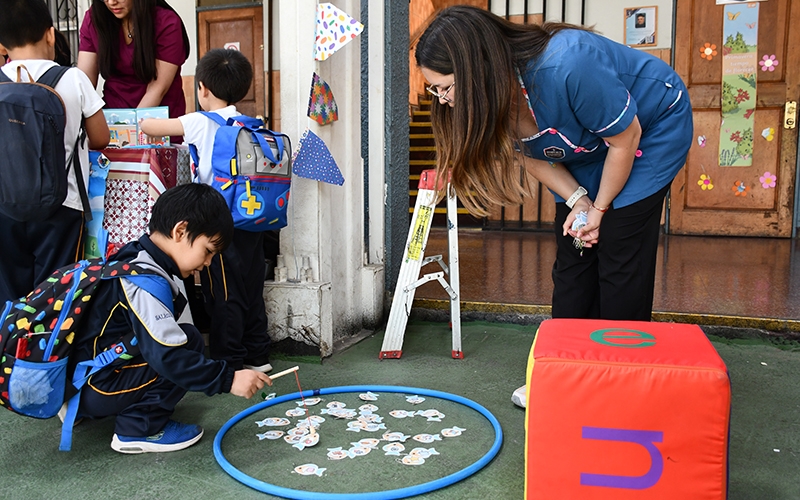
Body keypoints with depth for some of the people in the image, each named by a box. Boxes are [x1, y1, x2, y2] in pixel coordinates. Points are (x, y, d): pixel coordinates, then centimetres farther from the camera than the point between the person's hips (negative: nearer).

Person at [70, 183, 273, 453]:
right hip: (96, 389, -10)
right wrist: (229, 379, -24)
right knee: (190, 340, -15)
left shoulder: (133, 259, 7)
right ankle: (139, 428, -6)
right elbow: (168, 356, -29)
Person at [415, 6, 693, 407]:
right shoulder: (497, 95, -18)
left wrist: (599, 209, -15)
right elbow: (530, 155, -3)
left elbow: (625, 137, -26)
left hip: (651, 129, -7)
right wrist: (579, 202, -16)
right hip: (585, 146, 7)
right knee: (573, 254, 3)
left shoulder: (566, 67, -40)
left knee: (621, 259, -12)